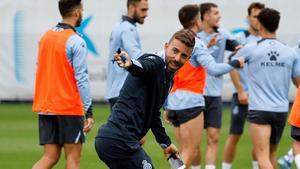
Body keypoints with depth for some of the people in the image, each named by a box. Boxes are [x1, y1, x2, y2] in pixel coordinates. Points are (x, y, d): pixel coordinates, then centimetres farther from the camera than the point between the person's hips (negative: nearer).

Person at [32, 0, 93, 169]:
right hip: (69, 108, -6)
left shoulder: (46, 37, 10)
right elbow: (81, 79, -14)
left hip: (45, 107, 6)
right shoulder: (76, 42, -12)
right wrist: (89, 112, -13)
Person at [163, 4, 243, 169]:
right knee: (190, 152, -6)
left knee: (184, 152, 13)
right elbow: (213, 69, -22)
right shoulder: (196, 44, -9)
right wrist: (235, 63, -8)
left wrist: (167, 107, 22)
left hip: (174, 103, 8)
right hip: (191, 102, -8)